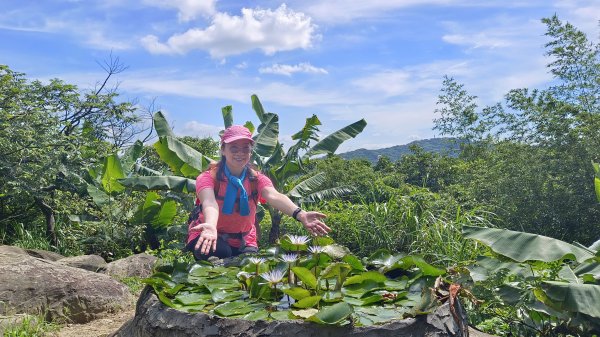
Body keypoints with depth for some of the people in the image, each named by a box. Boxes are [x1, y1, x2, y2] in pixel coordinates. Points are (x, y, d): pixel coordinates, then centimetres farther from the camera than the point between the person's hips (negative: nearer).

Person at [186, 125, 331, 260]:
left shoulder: (257, 179, -8)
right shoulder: (208, 177, -16)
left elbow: (274, 196, -30)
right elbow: (209, 203, -38)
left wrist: (300, 214, -52)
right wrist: (210, 227, -63)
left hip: (243, 242, 3)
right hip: (213, 237, -3)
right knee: (219, 253, -33)